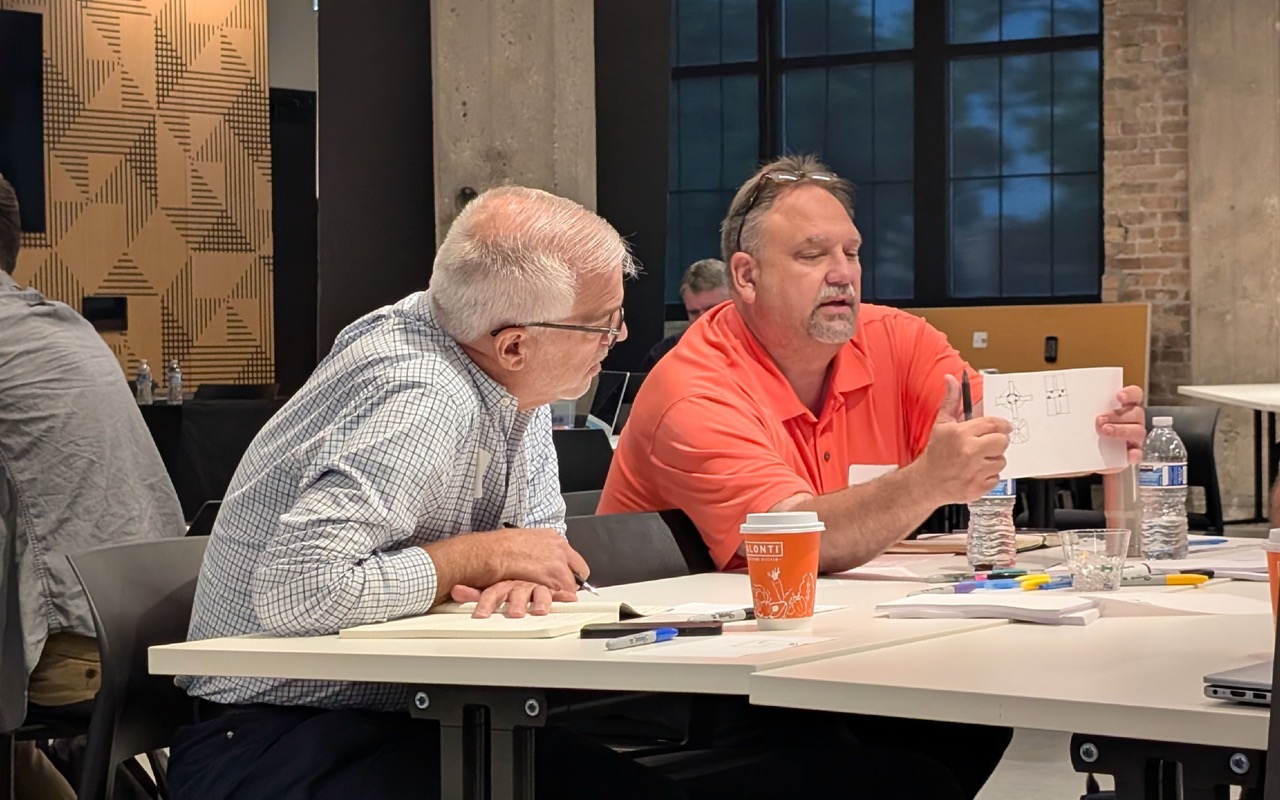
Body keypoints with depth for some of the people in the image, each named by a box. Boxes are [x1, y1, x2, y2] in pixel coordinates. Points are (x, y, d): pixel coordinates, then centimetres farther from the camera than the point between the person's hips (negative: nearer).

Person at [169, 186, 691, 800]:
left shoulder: (509, 372, 1)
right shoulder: (422, 404, -26)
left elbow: (539, 526, 13)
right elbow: (294, 594, -35)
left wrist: (526, 571, -12)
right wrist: (479, 557, -23)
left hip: (394, 718, 8)